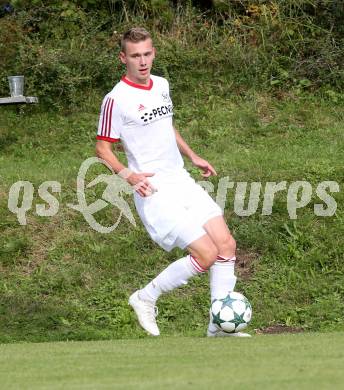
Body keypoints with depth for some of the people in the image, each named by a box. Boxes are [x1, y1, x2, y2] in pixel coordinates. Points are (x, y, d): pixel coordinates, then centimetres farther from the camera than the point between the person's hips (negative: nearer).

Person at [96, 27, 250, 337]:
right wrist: (128, 175, -23)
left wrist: (192, 156, 20)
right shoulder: (116, 100, -13)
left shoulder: (162, 85, 10)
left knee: (226, 244, 0)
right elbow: (103, 148, -8)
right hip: (154, 191, -8)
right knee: (207, 254, -14)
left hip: (182, 181, 8)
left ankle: (220, 326, 9)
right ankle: (146, 298, 6)